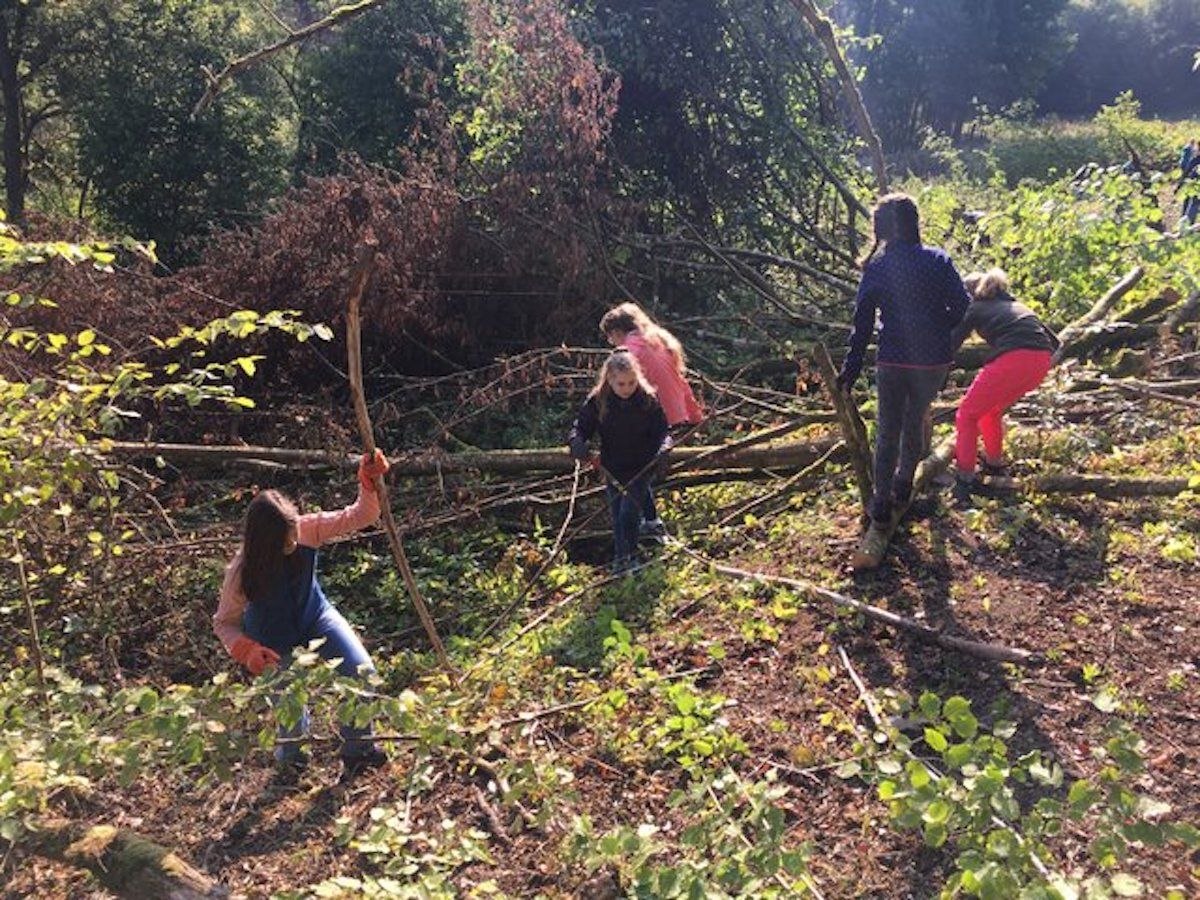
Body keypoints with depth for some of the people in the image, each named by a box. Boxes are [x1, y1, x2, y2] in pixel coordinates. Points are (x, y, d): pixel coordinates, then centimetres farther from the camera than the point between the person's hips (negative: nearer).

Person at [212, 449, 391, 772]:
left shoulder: (306, 529, -26)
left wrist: (370, 482, -41)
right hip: (275, 642, -2)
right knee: (293, 721, -1)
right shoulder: (242, 572, -31)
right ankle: (291, 757, 40)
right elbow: (224, 623, -17)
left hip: (315, 616, 3)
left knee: (363, 673, -15)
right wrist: (248, 652, -35)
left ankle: (357, 749, 12)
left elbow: (357, 517, -24)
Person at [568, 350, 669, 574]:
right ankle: (620, 560, 33)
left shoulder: (649, 400, -13)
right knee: (617, 517, 15)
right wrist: (576, 442, -28)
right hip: (613, 469, 3)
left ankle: (630, 558, 10)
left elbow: (661, 430, -8)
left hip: (641, 468, -3)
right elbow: (580, 426, -5)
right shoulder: (598, 401, -10)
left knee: (628, 515, -12)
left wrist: (663, 446, -30)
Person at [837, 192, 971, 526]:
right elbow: (962, 308, -4)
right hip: (933, 361, 1)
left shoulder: (875, 267, -3)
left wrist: (850, 370, 3)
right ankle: (903, 487, 36)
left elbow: (862, 323, -2)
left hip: (892, 362, -1)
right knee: (916, 421, 22)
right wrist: (940, 331, 15)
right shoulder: (938, 260, -4)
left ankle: (881, 504, 14)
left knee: (888, 431, 11)